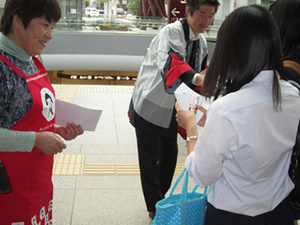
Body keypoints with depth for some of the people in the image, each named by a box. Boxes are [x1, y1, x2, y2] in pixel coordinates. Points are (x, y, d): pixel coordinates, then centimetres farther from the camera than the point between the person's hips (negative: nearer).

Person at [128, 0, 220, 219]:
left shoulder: (201, 42, 5)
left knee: (170, 156, 17)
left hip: (171, 109, 8)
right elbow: (171, 62, -40)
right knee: (150, 160, 1)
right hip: (150, 105, -7)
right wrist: (198, 78, -56)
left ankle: (162, 199, 36)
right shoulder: (171, 32, -21)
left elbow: (199, 70, 15)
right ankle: (155, 208, 17)